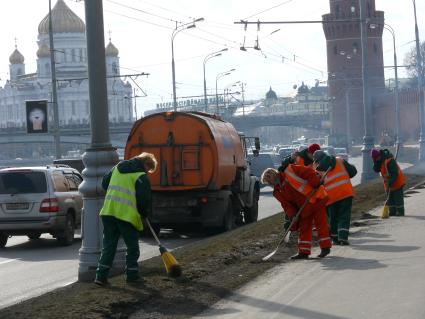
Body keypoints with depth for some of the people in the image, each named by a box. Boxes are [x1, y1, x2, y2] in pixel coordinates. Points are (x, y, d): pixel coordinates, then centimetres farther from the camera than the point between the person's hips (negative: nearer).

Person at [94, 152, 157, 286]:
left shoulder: (117, 168, 14)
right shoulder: (141, 177, -6)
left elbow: (104, 183, 23)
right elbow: (144, 199, -10)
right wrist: (144, 214, 8)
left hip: (108, 211, 5)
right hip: (127, 214, -5)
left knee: (108, 246, 11)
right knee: (132, 247, 11)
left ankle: (101, 276, 6)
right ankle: (132, 275, 16)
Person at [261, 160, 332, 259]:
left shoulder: (290, 170, -12)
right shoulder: (278, 192, 9)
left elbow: (308, 172, -17)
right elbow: (286, 204, 3)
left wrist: (316, 183, -27)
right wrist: (292, 215, -11)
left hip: (315, 198, -8)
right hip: (304, 208, 8)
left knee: (321, 224, -3)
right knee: (304, 228, 7)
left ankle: (325, 247, 5)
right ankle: (304, 252, 11)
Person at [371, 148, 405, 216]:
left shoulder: (389, 160, -27)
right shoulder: (381, 160, 2)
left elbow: (394, 174, -29)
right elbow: (376, 169, -2)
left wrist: (389, 184, -31)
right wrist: (376, 161, -17)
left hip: (397, 182, -9)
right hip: (390, 183, 9)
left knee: (398, 198, -3)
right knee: (390, 198, 13)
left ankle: (400, 212, 4)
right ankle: (392, 212, 20)